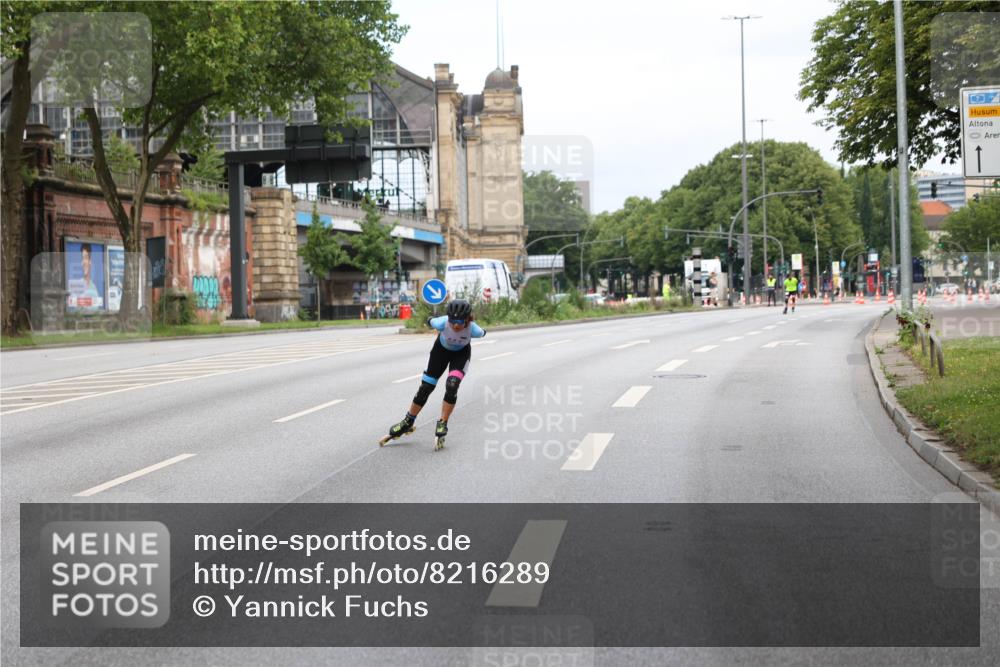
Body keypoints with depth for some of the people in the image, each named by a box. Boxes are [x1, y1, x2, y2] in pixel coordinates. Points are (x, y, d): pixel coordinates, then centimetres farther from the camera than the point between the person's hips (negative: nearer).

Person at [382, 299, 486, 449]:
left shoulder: (473, 330, -38)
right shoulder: (443, 323, -38)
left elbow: (483, 333, -11)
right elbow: (430, 321, -12)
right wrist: (429, 321, 9)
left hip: (461, 353, -1)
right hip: (441, 349, 1)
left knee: (452, 386, -24)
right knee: (425, 387, 3)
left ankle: (442, 425, -9)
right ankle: (407, 423, 21)